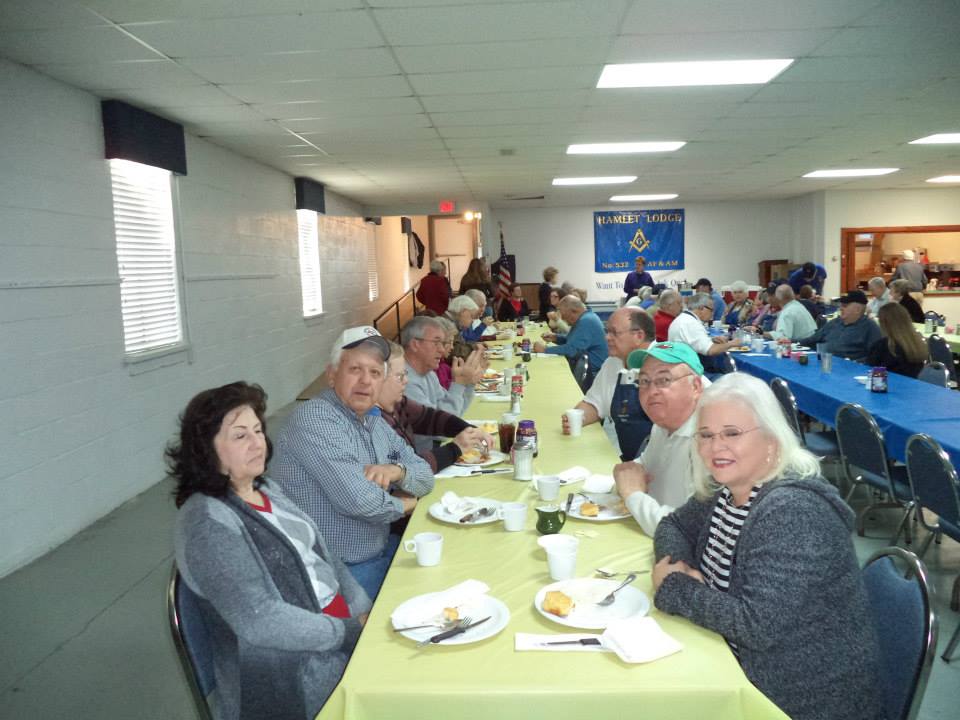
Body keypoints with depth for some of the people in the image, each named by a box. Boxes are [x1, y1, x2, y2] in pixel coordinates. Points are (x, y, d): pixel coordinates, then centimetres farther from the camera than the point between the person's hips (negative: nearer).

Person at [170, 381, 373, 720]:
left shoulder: (264, 488, 8)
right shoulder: (207, 522, -19)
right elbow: (259, 620, -24)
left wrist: (365, 612, 0)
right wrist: (352, 631, -18)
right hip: (293, 675, -8)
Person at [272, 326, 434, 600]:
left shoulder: (374, 421, 10)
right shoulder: (314, 419, -19)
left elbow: (425, 475, 13)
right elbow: (357, 500, -27)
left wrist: (397, 471, -11)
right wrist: (401, 504, -6)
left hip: (381, 550, 9)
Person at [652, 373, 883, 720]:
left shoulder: (792, 512, -25)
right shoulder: (724, 489, -1)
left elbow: (760, 625, -30)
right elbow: (673, 525, 12)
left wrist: (673, 587, -19)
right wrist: (677, 565, -9)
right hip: (746, 669, 7)